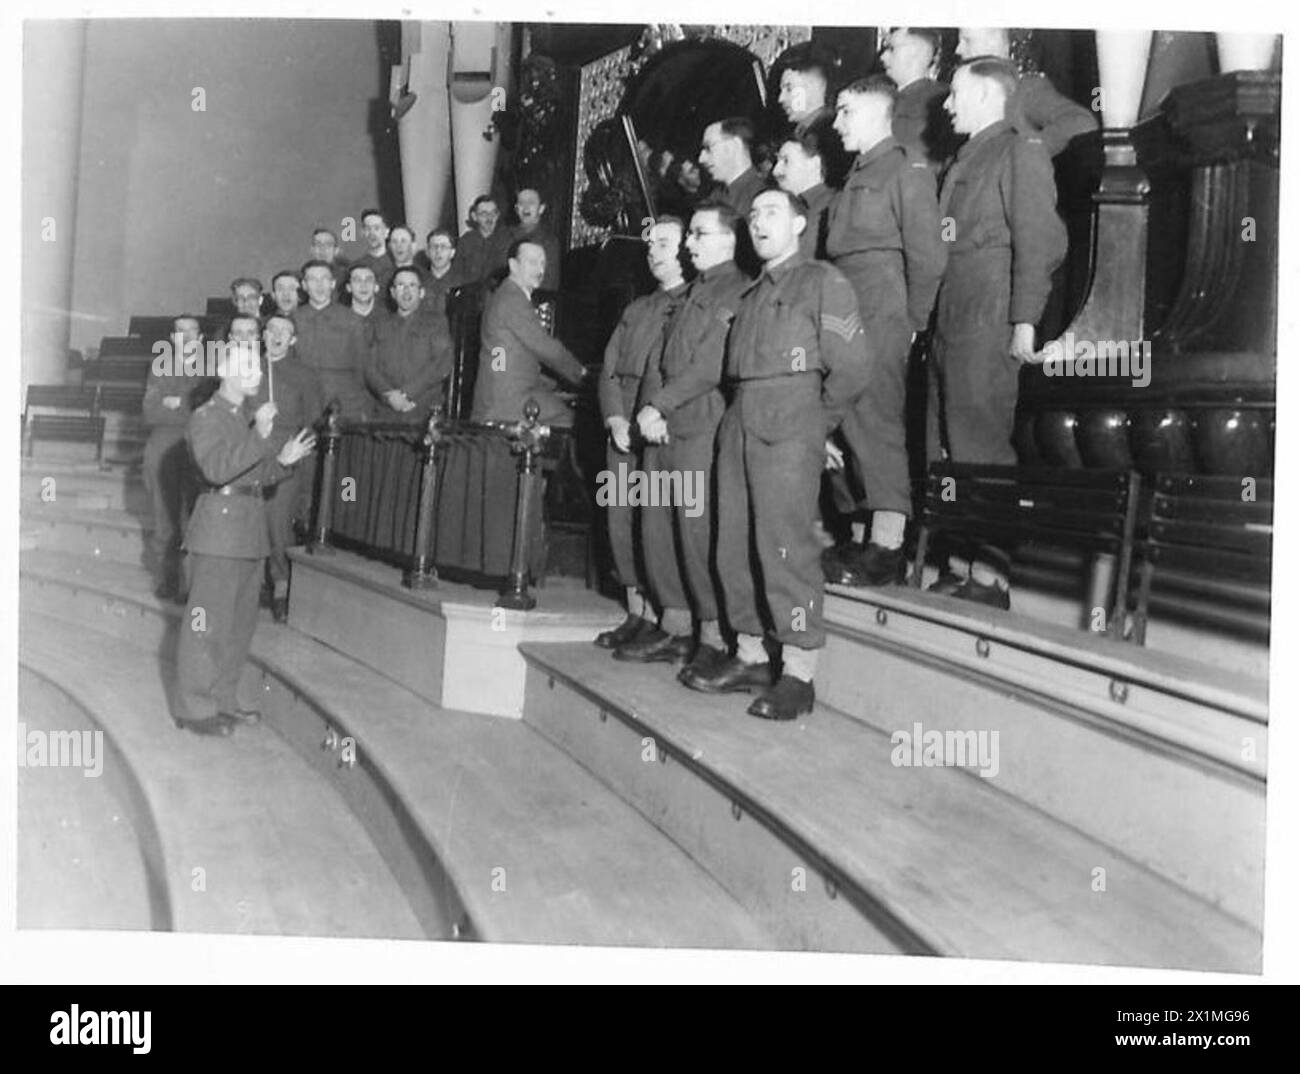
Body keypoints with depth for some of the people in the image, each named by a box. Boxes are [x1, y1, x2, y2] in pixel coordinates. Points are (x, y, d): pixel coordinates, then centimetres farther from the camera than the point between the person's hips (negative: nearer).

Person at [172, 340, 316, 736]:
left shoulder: (248, 417, 18)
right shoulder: (206, 418, -9)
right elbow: (217, 468, -24)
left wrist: (283, 459, 4)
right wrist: (258, 436, -29)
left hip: (250, 531, 9)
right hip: (219, 528, -9)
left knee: (241, 621, 14)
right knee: (209, 621, -5)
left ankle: (222, 699, 25)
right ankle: (193, 706, 3)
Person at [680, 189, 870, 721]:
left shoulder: (824, 281, 3)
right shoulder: (750, 294, 23)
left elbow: (849, 369, -4)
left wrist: (814, 424, -1)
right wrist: (735, 418, 7)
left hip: (789, 428, -7)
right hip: (738, 425, 7)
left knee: (785, 543, -11)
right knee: (735, 544, 6)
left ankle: (798, 674, -8)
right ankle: (749, 657, 15)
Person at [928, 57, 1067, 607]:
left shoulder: (1020, 151, -2)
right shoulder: (963, 162, 24)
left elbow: (1040, 240, -12)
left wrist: (1025, 319, -18)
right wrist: (929, 322, 14)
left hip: (988, 327, -9)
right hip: (949, 326, 9)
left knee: (980, 450, -8)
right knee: (945, 451, 8)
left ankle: (996, 574, -2)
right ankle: (963, 561, 16)